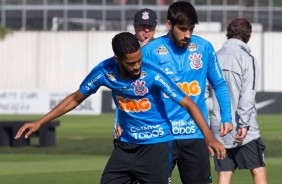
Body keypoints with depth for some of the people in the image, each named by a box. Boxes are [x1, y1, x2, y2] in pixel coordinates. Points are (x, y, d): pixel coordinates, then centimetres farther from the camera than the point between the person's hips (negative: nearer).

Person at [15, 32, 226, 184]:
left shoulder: (152, 74, -23)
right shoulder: (104, 71, -12)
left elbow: (188, 104, -21)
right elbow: (76, 98, 5)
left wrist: (209, 137, -33)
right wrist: (40, 122, 5)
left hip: (156, 143, -5)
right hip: (127, 143, 5)